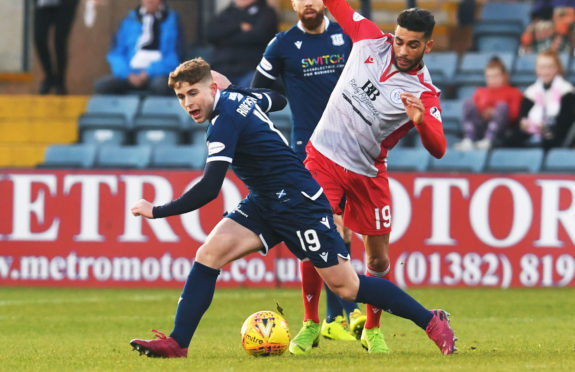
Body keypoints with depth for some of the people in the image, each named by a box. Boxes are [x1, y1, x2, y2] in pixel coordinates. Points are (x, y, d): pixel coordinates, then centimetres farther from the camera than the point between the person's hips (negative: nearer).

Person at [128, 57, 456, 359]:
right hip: (265, 204, 9)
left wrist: (157, 211, -18)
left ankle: (432, 322, 8)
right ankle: (177, 343, -10)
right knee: (209, 254, -8)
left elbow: (208, 190, -26)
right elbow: (274, 99, 26)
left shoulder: (225, 122, -22)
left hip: (299, 204, -9)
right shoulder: (238, 98, 4)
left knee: (346, 286, -5)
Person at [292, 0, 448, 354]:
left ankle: (372, 330, 25)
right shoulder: (371, 39, -4)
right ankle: (310, 326, 4)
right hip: (323, 156, 1)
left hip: (367, 173, -1)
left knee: (379, 259, 3)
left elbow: (438, 149, -25)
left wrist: (420, 120, -44)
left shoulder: (424, 94, -13)